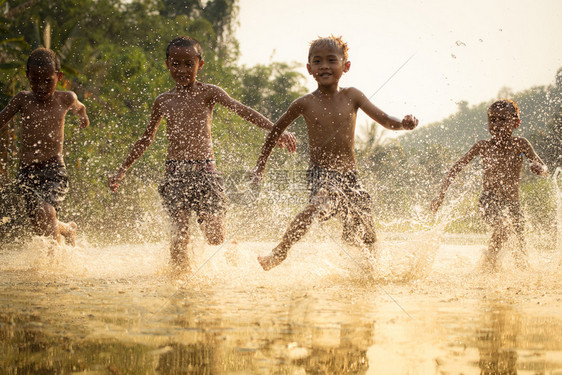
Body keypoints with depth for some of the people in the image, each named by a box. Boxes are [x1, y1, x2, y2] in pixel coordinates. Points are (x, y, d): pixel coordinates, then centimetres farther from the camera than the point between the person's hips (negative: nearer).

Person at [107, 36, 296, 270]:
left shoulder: (207, 93, 3)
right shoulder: (163, 101, 13)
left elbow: (243, 111, -10)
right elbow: (146, 139, 25)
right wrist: (122, 170, 27)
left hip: (205, 170, -2)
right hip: (175, 173, 2)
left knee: (216, 237, -7)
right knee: (179, 235, -8)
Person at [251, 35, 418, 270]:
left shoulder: (352, 97, 3)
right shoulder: (305, 104, -1)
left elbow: (384, 120, -1)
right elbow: (277, 130, 13)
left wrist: (404, 124, -23)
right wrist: (261, 164, 16)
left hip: (349, 175, 3)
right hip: (321, 174, -3)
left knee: (364, 240, 5)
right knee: (321, 203, -37)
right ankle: (280, 251, -27)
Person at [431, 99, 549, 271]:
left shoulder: (520, 144, 1)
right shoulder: (483, 146, -1)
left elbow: (544, 169, 3)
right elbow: (457, 167, 6)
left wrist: (539, 168, -23)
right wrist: (441, 194, 3)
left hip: (512, 202, 2)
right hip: (490, 200, -2)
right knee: (503, 224, -33)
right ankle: (490, 263, -13)